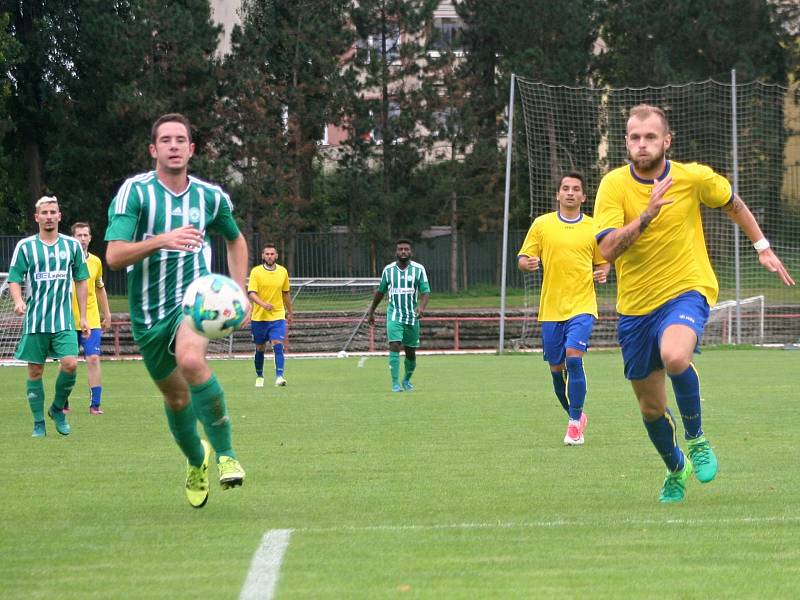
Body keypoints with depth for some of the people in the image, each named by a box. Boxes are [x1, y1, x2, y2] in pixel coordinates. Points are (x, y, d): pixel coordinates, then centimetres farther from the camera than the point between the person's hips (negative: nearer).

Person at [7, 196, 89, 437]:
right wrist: (18, 301, -20)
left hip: (64, 320, 1)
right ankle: (39, 423, 12)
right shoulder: (25, 246, 2)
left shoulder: (72, 245, 8)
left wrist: (83, 317, 11)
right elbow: (14, 279, 1)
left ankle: (57, 408, 10)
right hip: (35, 320, -1)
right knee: (35, 370, 1)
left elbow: (80, 281, 14)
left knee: (70, 364, -15)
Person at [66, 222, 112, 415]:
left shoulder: (96, 261, 9)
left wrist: (107, 314, 20)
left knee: (93, 359, -9)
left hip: (92, 320, 2)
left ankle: (95, 404, -7)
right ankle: (63, 403, 18)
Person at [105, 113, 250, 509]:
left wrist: (239, 291, 12)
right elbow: (114, 255, -21)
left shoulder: (210, 196, 1)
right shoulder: (135, 192, -9)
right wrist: (163, 240, -35)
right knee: (176, 397, 12)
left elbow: (236, 240, 22)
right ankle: (196, 460, 42)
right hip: (148, 311, 1)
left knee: (191, 358, -33)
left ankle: (225, 454, -23)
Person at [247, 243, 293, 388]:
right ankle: (259, 376, 28)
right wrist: (263, 304, -32)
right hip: (259, 317, -1)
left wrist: (289, 312, 21)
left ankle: (279, 376, -21)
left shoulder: (283, 271, 4)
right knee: (260, 348, 10)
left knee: (278, 346, -15)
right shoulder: (256, 272, -6)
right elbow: (251, 293, -14)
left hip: (277, 316, 1)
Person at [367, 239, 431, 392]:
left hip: (412, 316, 1)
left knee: (411, 352, 8)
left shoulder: (418, 269, -2)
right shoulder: (388, 269, 3)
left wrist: (422, 306, -27)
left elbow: (426, 291, -7)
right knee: (394, 346, -18)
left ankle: (407, 380, 32)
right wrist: (371, 311, 20)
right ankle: (395, 383, -18)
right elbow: (380, 292, 16)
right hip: (394, 315, -1)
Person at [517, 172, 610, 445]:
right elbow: (523, 259, 6)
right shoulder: (542, 224, 5)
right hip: (551, 308, 2)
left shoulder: (593, 228, 5)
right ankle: (576, 417, 27)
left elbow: (603, 261, 16)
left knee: (573, 358, -19)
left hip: (582, 306, -2)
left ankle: (575, 422, -10)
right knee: (557, 368, 6)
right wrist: (527, 263, -17)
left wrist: (602, 273, -6)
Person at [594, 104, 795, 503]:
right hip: (635, 306, 2)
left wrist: (763, 247, 16)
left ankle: (696, 439, -9)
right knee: (651, 407, 11)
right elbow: (607, 250, -21)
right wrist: (648, 213, -32)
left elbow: (733, 204, 14)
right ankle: (676, 470, 41)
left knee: (675, 356, -36)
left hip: (686, 292, -2)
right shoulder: (614, 185, -10)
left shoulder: (694, 178, -8)